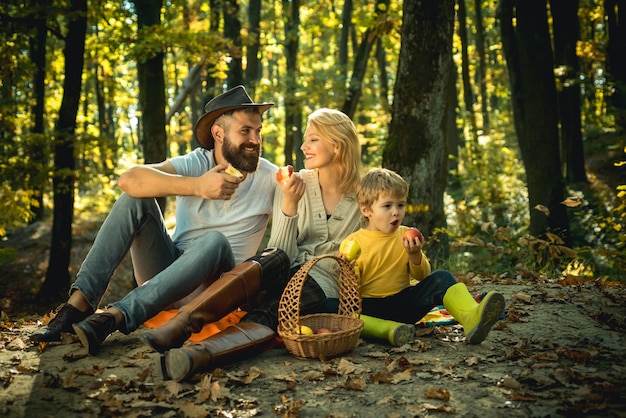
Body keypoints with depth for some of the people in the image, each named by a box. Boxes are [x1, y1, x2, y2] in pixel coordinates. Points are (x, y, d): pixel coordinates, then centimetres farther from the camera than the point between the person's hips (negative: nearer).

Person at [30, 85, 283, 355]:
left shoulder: (268, 177, -3)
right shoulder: (196, 164, -3)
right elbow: (129, 180, -21)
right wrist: (197, 186, -29)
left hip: (211, 287, -2)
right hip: (167, 268, 2)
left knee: (215, 241, -33)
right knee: (135, 199, -16)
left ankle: (115, 316, -40)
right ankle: (79, 304, -24)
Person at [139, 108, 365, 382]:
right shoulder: (295, 184, 6)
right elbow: (280, 255, -3)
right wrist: (290, 204, -16)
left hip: (323, 287, -2)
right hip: (285, 276, 2)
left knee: (264, 316, -34)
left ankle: (197, 355, -60)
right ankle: (179, 326, -48)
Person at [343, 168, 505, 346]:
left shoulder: (406, 236, 8)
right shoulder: (354, 242, -3)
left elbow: (422, 276, 9)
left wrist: (415, 255, -10)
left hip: (404, 303, 3)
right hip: (370, 307, -3)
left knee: (441, 278, -17)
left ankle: (471, 318, -39)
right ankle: (390, 329, -47)